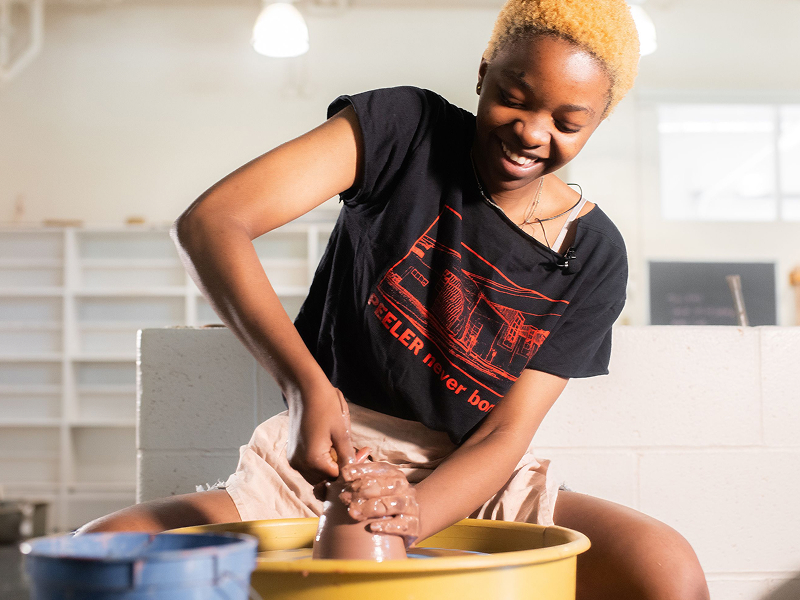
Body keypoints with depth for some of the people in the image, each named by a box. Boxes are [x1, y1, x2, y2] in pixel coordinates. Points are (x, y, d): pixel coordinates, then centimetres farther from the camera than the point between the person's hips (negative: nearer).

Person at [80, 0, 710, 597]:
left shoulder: (592, 255, -1)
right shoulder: (405, 126, -7)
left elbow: (506, 434, -5)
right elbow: (209, 222, -19)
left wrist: (413, 515, -27)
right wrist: (307, 385, -32)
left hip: (469, 484, 2)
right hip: (319, 464, -1)